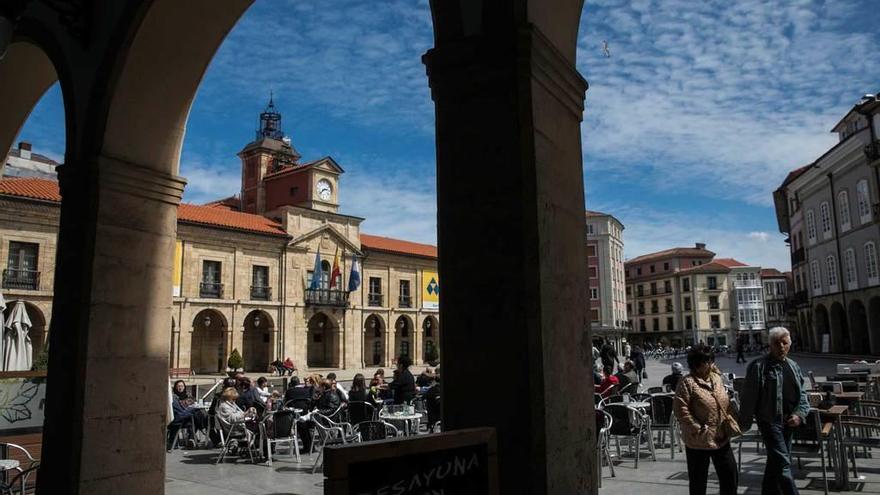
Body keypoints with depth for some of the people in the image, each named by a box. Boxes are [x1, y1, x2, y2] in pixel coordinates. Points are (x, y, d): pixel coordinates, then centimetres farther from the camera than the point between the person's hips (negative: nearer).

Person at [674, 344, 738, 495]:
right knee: (698, 482, 7)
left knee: (731, 474, 14)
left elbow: (726, 403, 19)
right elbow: (680, 409, -19)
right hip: (698, 441, -6)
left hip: (722, 439, 7)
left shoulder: (716, 378, 8)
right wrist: (698, 429, -18)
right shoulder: (687, 382, -15)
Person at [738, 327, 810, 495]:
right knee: (783, 463, -11)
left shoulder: (794, 366, 12)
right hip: (770, 421, -7)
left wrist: (800, 414, -1)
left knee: (775, 462, 18)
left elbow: (802, 394, 16)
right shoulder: (759, 366, -11)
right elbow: (748, 397, -10)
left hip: (789, 422, 7)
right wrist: (745, 423, -9)